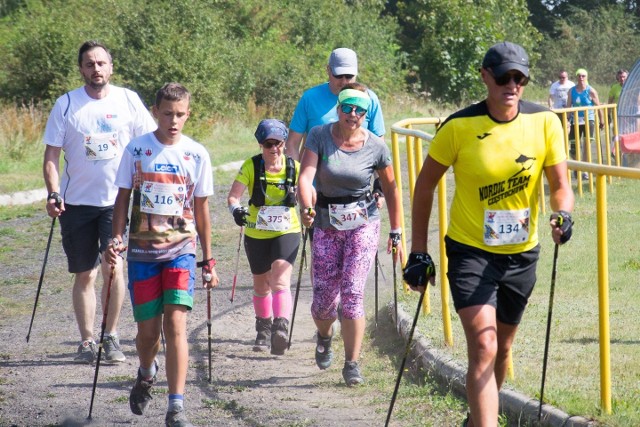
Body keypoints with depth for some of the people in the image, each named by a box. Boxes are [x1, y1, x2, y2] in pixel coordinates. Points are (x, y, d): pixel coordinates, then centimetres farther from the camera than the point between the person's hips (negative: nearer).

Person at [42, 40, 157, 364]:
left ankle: (111, 337, 1)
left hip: (118, 200, -1)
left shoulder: (128, 100, 2)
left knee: (112, 267, -12)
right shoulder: (66, 104, -1)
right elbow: (52, 154, 1)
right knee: (85, 274, 6)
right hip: (77, 201, 1)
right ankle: (87, 341, 15)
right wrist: (53, 194, -12)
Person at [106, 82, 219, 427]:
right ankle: (146, 374, 41)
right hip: (142, 251, 1)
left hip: (181, 250, -1)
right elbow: (123, 198, 6)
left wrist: (208, 261, 9)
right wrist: (116, 238, -8)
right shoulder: (136, 149, 0)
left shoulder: (196, 155, 1)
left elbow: (201, 210, 8)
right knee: (147, 329, 6)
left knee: (176, 325, -14)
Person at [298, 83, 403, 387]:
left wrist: (395, 233, 6)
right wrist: (307, 208, -37)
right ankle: (324, 335, 40)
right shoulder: (319, 137, -8)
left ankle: (352, 364, -2)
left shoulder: (375, 147, -7)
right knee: (324, 299, 3)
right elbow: (306, 176, -18)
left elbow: (391, 190, 5)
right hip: (326, 225, 1)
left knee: (352, 294, -13)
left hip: (363, 224, -1)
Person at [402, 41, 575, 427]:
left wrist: (563, 213, -28)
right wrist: (419, 253, -3)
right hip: (470, 250, -3)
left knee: (502, 348, 18)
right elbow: (425, 185, -3)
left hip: (522, 252, 4)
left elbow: (560, 185, -4)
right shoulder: (459, 126, -14)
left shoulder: (545, 123, -8)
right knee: (483, 347, -18)